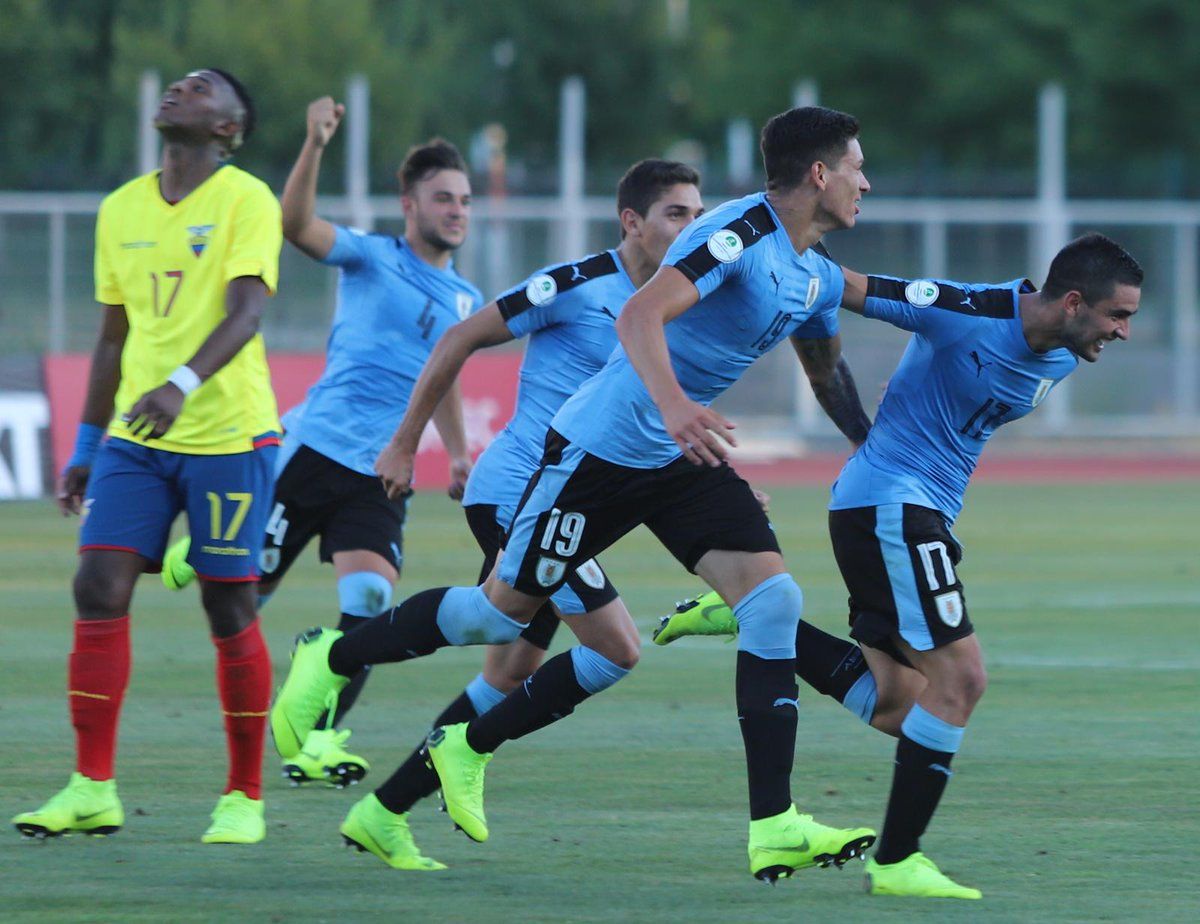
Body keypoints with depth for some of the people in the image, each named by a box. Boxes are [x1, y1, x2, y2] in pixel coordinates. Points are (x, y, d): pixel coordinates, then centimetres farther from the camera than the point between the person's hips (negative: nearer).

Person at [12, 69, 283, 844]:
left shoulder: (247, 201, -5)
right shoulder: (122, 210, 13)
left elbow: (245, 314, -19)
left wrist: (181, 385, -35)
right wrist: (87, 447, 17)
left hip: (227, 436, -5)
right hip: (134, 439, 5)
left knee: (230, 609, -1)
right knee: (99, 591, -7)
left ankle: (245, 798, 9)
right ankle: (93, 788, -2)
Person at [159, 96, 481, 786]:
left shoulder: (465, 301, 16)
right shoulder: (372, 258, -1)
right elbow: (298, 224, -19)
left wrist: (459, 454, 25)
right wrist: (316, 145, -34)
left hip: (382, 475, 4)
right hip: (316, 447, -4)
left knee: (370, 601, -16)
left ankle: (321, 743, -14)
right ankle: (198, 554, 39)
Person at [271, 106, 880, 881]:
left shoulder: (818, 279, 7)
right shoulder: (740, 233, -22)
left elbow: (828, 371, 27)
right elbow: (639, 316, -34)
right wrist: (672, 404, -50)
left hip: (685, 464, 8)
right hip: (602, 448, -8)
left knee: (773, 598, -11)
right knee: (507, 609, 3)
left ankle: (775, 828, -15)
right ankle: (331, 658, 29)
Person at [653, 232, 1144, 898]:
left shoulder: (1059, 361, 7)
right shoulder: (965, 313, -19)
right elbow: (848, 289, -14)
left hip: (923, 514, 9)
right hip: (889, 501, -9)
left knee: (894, 707, 6)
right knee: (959, 679, -12)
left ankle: (749, 617, 10)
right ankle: (895, 862, -6)